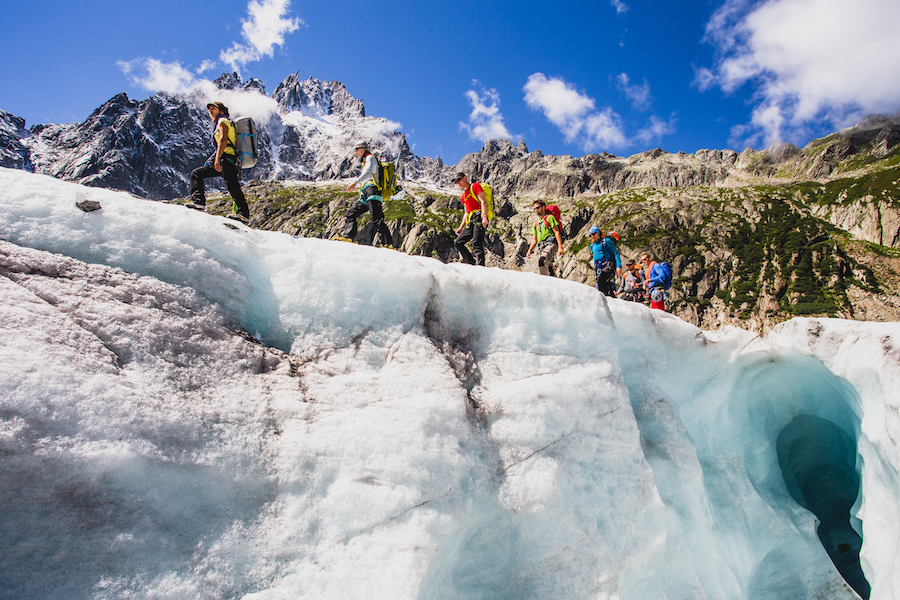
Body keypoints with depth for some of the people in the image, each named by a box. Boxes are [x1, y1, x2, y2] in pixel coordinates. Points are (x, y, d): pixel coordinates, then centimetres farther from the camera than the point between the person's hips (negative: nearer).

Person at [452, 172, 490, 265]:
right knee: (458, 243, 1)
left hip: (479, 218, -9)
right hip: (470, 222, 9)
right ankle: (472, 263, -1)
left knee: (476, 244, -21)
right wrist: (461, 227, 22)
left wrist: (484, 217, -21)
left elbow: (483, 202, -7)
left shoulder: (475, 186, 5)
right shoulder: (464, 195, 28)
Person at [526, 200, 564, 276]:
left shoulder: (549, 217, 6)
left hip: (551, 244, -7)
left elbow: (557, 232, -5)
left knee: (541, 260, -33)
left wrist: (560, 247, -17)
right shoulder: (536, 223, 25)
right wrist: (529, 251, 6)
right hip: (541, 246, 7)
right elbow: (534, 240, 24)